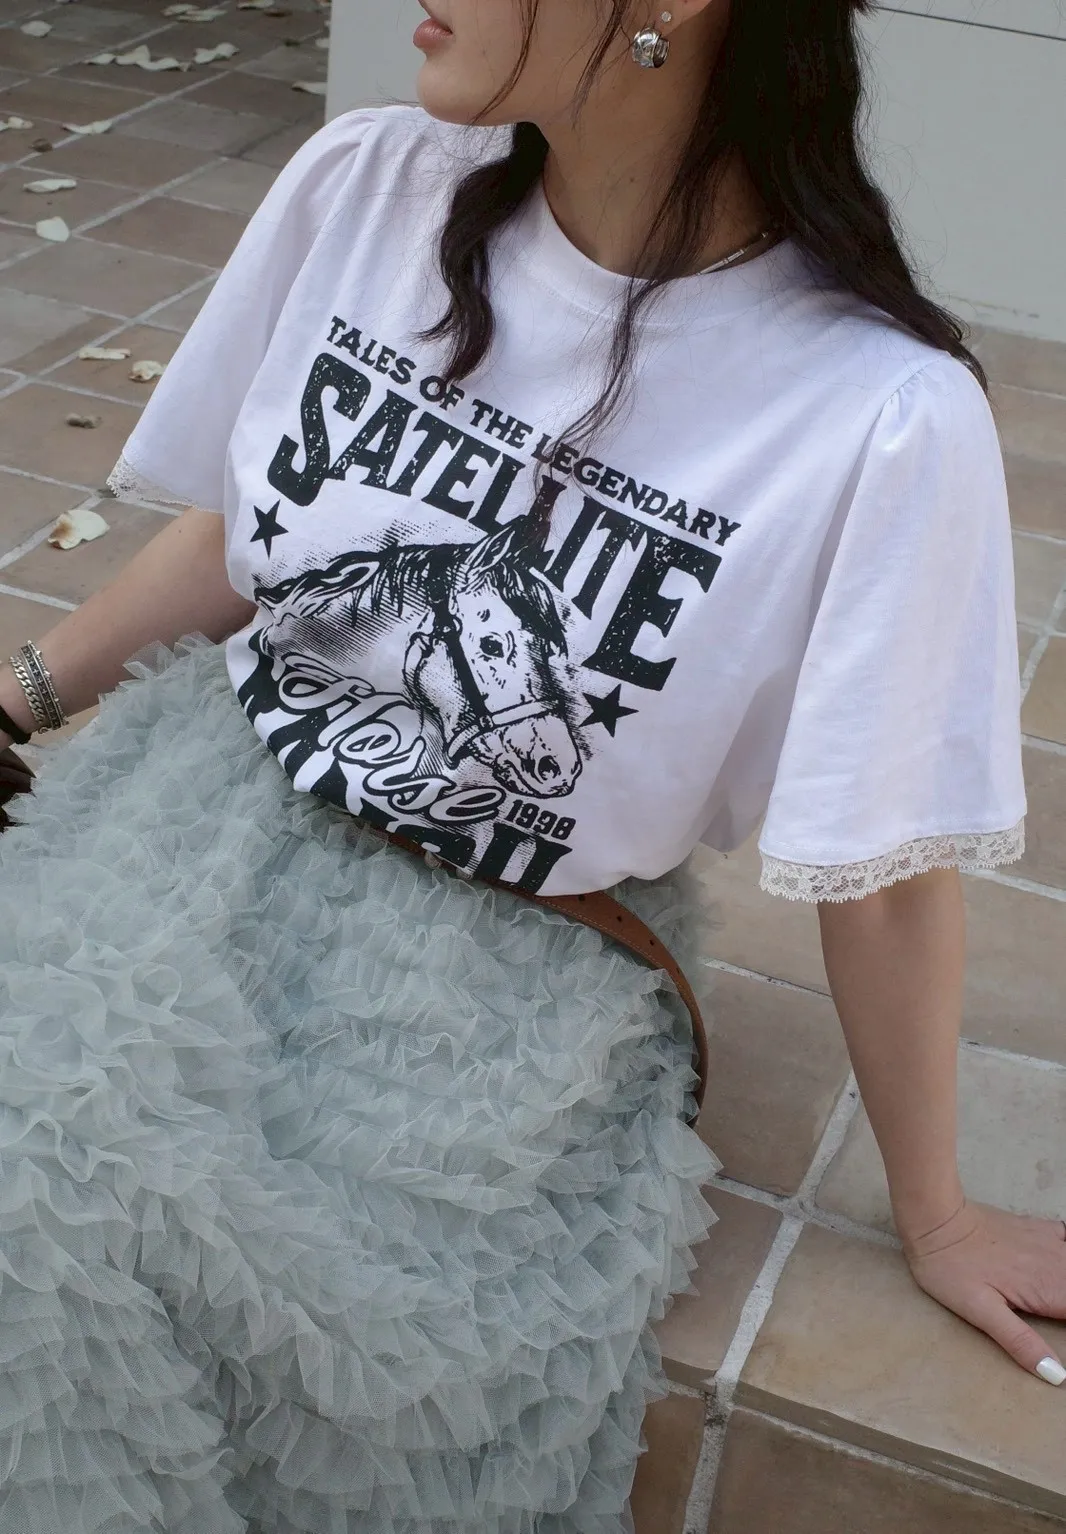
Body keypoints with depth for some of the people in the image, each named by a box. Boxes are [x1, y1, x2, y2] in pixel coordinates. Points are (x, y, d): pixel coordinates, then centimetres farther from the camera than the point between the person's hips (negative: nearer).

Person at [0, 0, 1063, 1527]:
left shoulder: (881, 418, -20)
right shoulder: (364, 184, -7)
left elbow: (884, 873, -9)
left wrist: (935, 1216, 3)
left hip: (519, 958, -3)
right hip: (214, 818, 4)